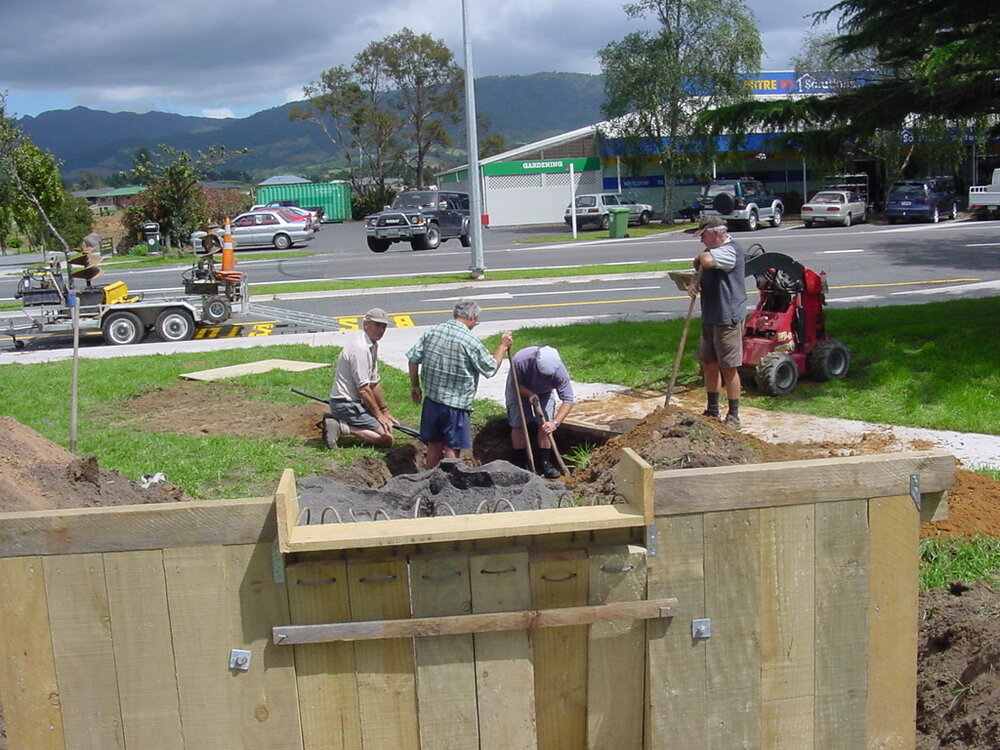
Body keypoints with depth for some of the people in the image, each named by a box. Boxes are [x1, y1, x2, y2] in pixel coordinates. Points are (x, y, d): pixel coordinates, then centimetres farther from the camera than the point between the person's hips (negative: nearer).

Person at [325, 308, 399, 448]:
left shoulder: (372, 345, 11)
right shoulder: (360, 348, -20)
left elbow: (374, 383, 17)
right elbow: (363, 389, -19)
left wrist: (385, 412, 16)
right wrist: (379, 415, -9)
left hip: (352, 402, 10)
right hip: (347, 404, -10)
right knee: (387, 438, -13)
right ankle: (342, 428, -13)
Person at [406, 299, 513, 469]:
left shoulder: (432, 332, 0)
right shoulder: (470, 342, -16)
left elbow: (413, 359, 4)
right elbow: (491, 369, -6)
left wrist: (415, 386, 16)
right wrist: (503, 346, 6)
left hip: (431, 400, 6)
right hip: (456, 405, -6)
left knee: (434, 444, 19)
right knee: (452, 449, 7)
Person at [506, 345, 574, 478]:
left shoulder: (560, 371, -36)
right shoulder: (521, 360, -40)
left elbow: (568, 400, -31)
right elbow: (514, 383, -23)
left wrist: (556, 422, -40)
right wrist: (530, 395, -38)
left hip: (544, 392, 1)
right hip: (519, 390, -1)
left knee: (546, 425, -8)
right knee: (518, 425, -6)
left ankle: (544, 463, 3)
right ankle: (521, 463, 4)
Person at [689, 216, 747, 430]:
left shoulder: (731, 250, -16)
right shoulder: (711, 251, 15)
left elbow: (706, 261, -34)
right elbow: (701, 271, 17)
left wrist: (699, 258, -10)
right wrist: (694, 283, -7)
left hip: (727, 318, -9)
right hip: (710, 317, 9)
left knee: (729, 368, -2)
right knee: (709, 364, 14)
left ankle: (733, 416, 8)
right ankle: (712, 411, 26)